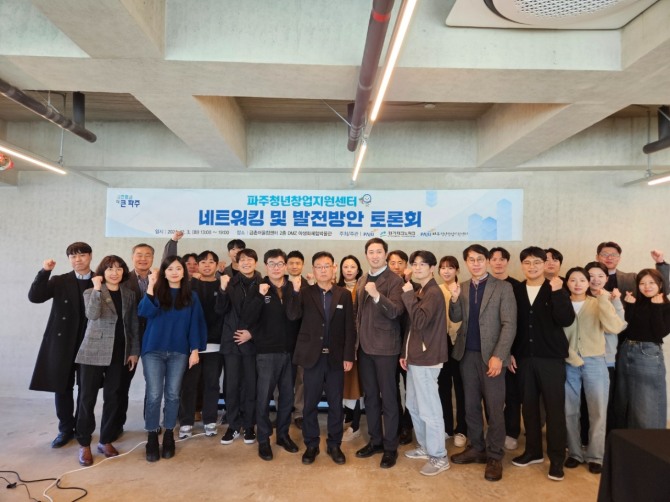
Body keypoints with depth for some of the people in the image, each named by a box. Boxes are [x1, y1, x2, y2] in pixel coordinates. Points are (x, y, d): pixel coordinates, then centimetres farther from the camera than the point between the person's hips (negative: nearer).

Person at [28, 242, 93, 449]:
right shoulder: (59, 281, 2)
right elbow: (34, 297, -10)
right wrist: (45, 272, -19)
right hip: (62, 342, 1)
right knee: (62, 388, 10)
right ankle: (66, 429, 27)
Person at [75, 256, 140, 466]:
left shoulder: (129, 294, 8)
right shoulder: (91, 292, 0)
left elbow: (134, 325, 8)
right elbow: (92, 315, -21)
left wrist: (134, 351, 4)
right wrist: (97, 288, -23)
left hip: (119, 353, 3)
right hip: (93, 352, -3)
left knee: (112, 397, 8)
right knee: (87, 398, 2)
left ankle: (106, 441, 22)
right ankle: (84, 444, 15)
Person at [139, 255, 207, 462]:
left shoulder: (191, 297, 6)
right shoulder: (156, 292, 2)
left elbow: (195, 323, 4)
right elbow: (144, 312, -16)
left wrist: (195, 349, -2)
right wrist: (151, 285, -21)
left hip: (179, 352, 1)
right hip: (153, 350, -1)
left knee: (173, 395, 7)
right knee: (154, 395, -2)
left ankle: (169, 436, 21)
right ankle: (152, 437, 12)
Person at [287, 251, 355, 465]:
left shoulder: (344, 294, 2)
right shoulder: (305, 293, 1)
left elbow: (349, 328, 0)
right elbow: (292, 315, -14)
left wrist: (348, 356, -4)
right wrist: (295, 291, -24)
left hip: (336, 357, 1)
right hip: (312, 357, 0)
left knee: (336, 404, 11)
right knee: (310, 403, 9)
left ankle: (334, 444, 26)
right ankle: (311, 444, 25)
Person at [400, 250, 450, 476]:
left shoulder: (433, 292, -14)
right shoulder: (420, 292, 14)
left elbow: (420, 322, -26)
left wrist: (408, 295, -19)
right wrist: (405, 352, 14)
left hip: (426, 358, -10)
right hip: (416, 356, 10)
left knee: (429, 409, -3)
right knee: (414, 406, 18)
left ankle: (439, 457, 9)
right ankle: (425, 446, 33)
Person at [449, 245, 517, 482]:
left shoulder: (503, 287, -5)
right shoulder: (461, 287, 8)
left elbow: (509, 325, -9)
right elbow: (456, 318, 4)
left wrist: (498, 356, -16)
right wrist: (455, 298, -15)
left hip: (491, 355, -4)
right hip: (467, 354, 4)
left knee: (494, 408, 4)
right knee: (471, 405, 13)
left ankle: (494, 456, 17)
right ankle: (477, 448, 27)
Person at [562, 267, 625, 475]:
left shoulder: (597, 304, 1)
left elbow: (614, 328, -16)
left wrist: (604, 300, -19)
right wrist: (570, 356, -10)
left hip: (595, 362, -1)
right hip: (568, 364, 1)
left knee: (598, 412, 3)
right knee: (570, 411, 8)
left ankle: (595, 456, 17)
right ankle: (574, 453, 22)